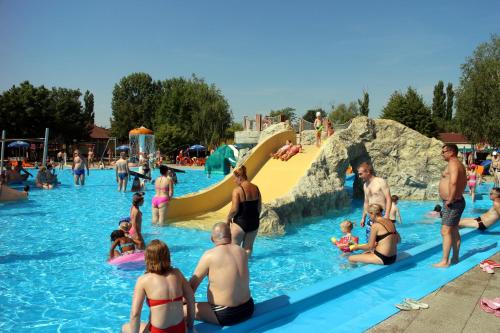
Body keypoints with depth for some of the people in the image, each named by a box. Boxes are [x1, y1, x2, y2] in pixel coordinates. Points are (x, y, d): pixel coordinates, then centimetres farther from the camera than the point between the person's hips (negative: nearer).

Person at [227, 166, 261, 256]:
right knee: (248, 247, 16)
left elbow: (234, 210, -19)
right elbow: (259, 207, 9)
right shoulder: (256, 188, 3)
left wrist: (228, 218, -2)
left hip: (240, 222, -6)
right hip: (254, 222, 6)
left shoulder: (237, 190, -16)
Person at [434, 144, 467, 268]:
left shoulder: (452, 163, -17)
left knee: (445, 231, -9)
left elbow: (453, 182, -31)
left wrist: (450, 199, -24)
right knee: (454, 231, 17)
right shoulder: (459, 164, 16)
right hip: (457, 201, 11)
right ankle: (455, 258, 26)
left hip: (452, 203, -11)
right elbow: (464, 181, 28)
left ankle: (444, 261, -7)